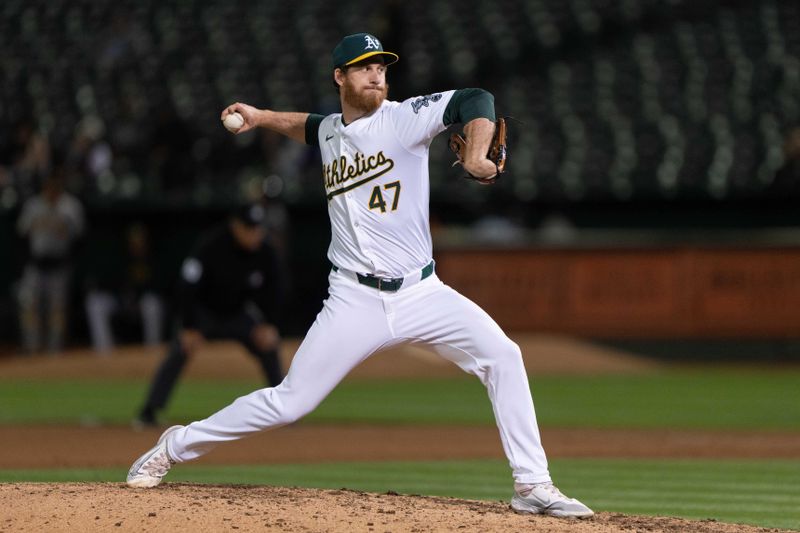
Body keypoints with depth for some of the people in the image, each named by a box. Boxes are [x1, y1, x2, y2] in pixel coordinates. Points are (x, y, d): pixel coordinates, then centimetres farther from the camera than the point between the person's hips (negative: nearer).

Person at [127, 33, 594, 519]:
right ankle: (176, 447, 18)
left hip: (422, 293, -1)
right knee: (289, 402, -1)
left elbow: (475, 101, -21)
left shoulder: (404, 119, -5)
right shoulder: (331, 132, 8)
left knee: (502, 355, -21)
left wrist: (476, 155, -36)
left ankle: (532, 485, -15)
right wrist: (262, 118, 25)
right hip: (356, 301, 1)